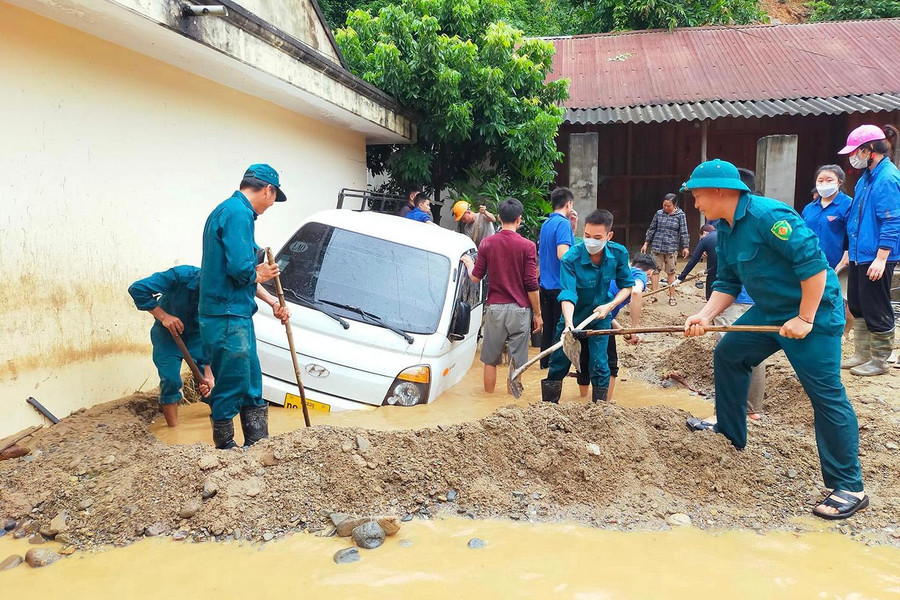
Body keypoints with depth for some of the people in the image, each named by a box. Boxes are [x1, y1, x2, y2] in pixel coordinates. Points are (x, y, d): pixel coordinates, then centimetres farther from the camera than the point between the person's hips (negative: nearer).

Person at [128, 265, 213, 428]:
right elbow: (137, 289, -31)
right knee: (170, 379, -14)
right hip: (167, 331, -2)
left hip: (197, 333, 2)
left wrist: (208, 375, -28)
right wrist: (163, 316, -33)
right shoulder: (181, 275, -32)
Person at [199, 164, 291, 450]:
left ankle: (258, 444, 25)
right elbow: (240, 269, -25)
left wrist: (272, 302, 21)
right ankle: (225, 448, 13)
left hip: (237, 316, 10)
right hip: (227, 319, -10)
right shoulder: (237, 213, -15)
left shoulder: (232, 211, 18)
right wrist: (259, 276, -3)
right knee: (231, 388, 0)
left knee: (252, 385, 16)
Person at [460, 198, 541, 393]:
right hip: (519, 310, -2)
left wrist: (469, 263, 24)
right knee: (516, 362, 7)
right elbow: (531, 285, -7)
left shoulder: (487, 243, 0)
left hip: (494, 308, 2)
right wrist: (537, 314, 2)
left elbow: (475, 278, 3)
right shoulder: (527, 246, -6)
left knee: (491, 360, 13)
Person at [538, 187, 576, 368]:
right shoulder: (563, 223, -15)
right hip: (560, 285, -8)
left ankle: (545, 362, 22)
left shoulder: (546, 224, 12)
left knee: (548, 326, 15)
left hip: (546, 284, 8)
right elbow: (563, 254, -26)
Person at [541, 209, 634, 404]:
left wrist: (610, 306, -19)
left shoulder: (619, 253, -16)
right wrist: (569, 324, -47)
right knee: (559, 365, 6)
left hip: (600, 317, 1)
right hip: (573, 316, -1)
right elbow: (568, 294, -32)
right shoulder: (571, 258, -25)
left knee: (599, 365, -3)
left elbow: (627, 285, -4)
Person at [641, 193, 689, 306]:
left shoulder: (680, 215, -2)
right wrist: (646, 243, 11)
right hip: (656, 247, 2)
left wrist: (685, 247, -2)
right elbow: (652, 229, 10)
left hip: (671, 248, -2)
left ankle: (672, 296, 12)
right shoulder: (659, 213, 3)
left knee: (671, 272, 5)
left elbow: (683, 232, 0)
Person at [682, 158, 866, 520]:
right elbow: (728, 283, 9)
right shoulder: (726, 230, 5)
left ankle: (849, 488, 2)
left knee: (826, 395, -8)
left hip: (813, 313, -10)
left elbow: (814, 263, -26)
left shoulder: (768, 215, -24)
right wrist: (705, 316, -7)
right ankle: (731, 432, 30)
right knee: (728, 355, 14)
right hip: (770, 311, 10)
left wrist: (805, 319, -23)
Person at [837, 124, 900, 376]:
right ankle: (862, 354, 28)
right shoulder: (867, 177, 12)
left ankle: (879, 361, 15)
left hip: (875, 258, -9)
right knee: (857, 307, 16)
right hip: (859, 254, 9)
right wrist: (850, 249, 20)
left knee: (876, 309, 1)